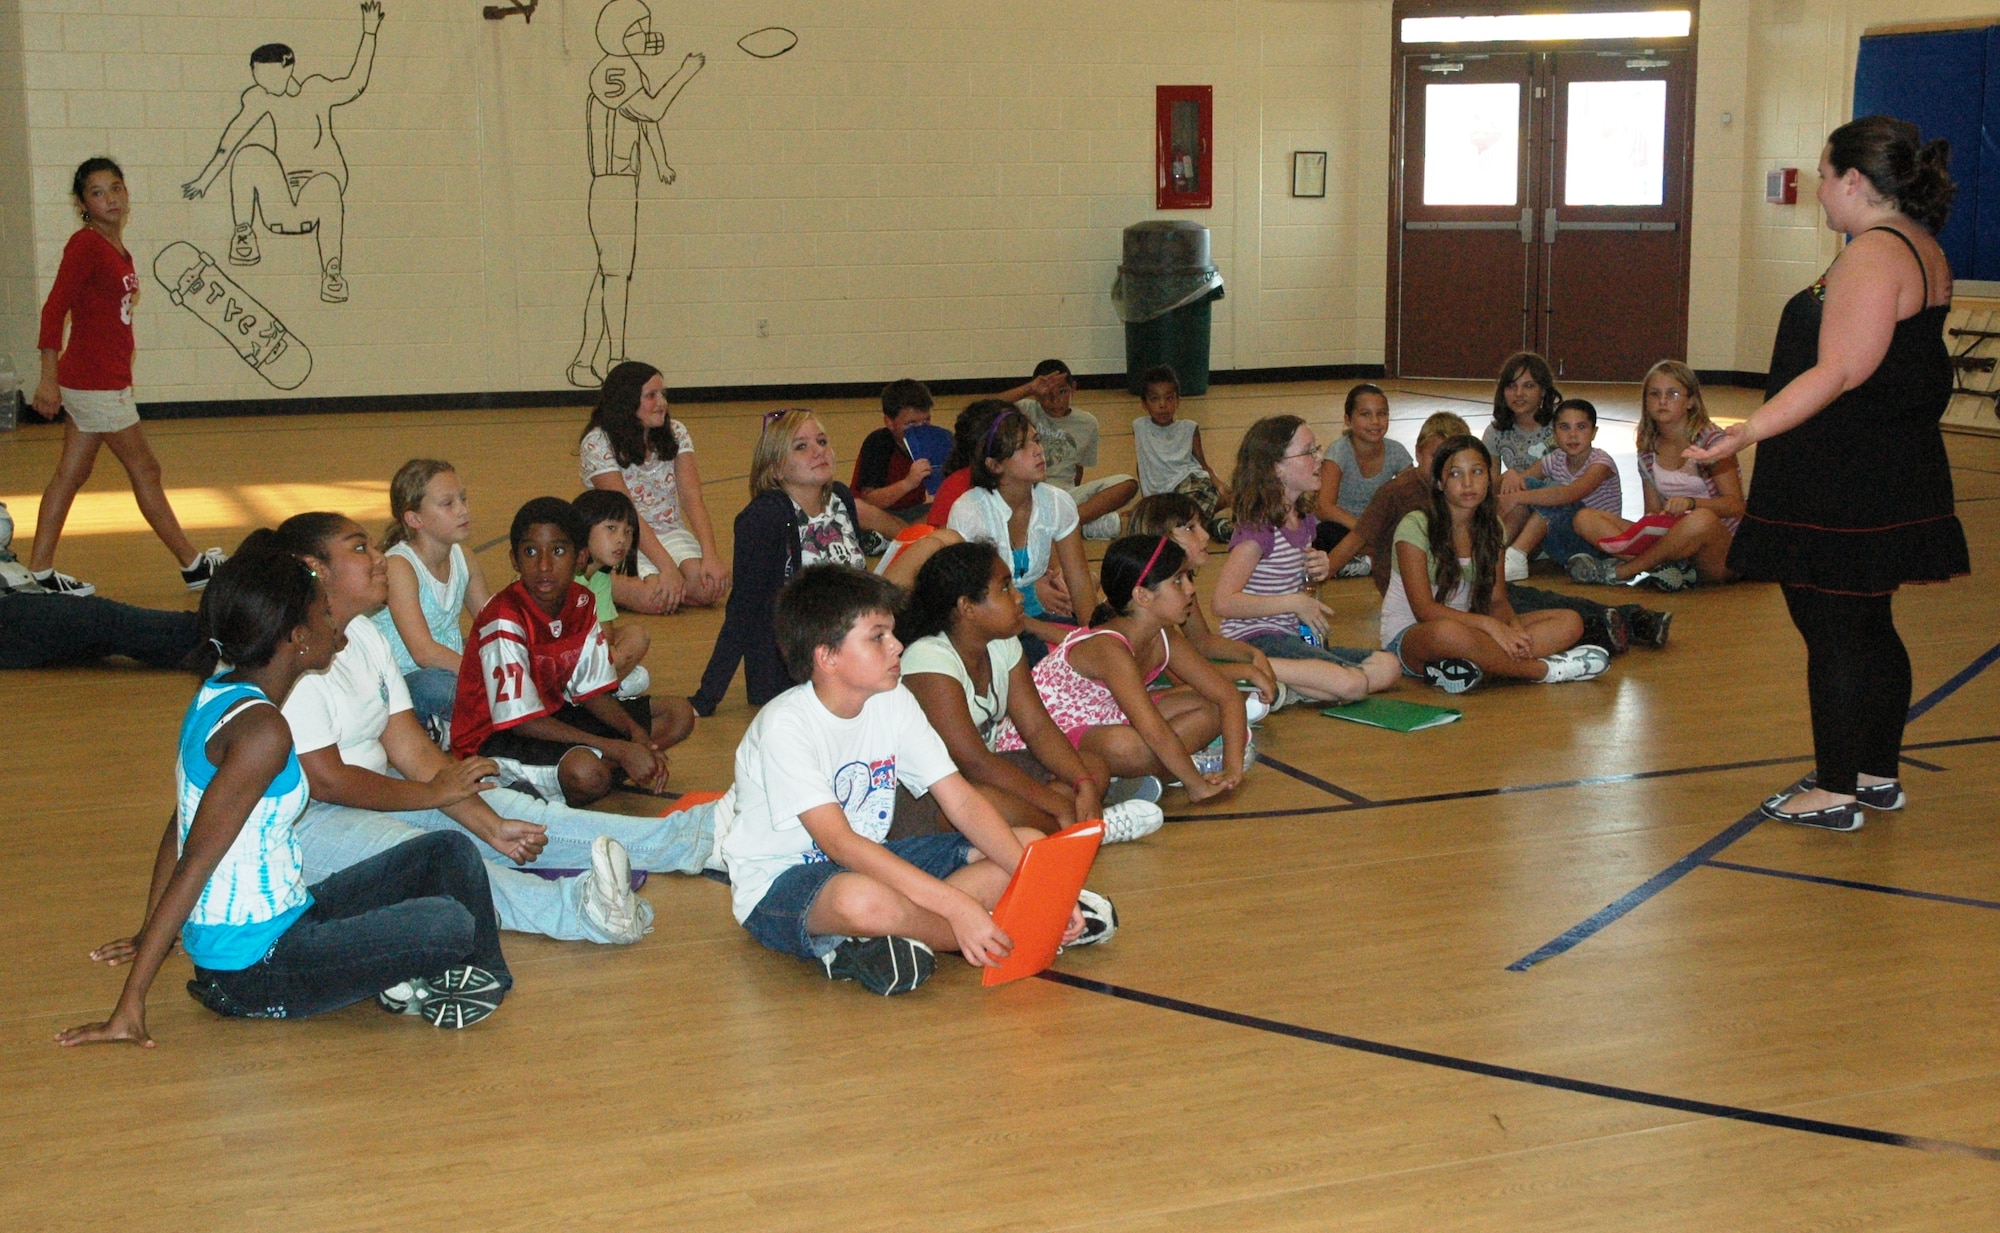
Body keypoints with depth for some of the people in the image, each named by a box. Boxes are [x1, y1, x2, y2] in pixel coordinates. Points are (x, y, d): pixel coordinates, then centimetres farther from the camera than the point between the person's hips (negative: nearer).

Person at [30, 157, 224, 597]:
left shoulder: (117, 248, 10)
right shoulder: (84, 246, -15)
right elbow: (54, 309, -19)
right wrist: (49, 378, -24)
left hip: (103, 380, 8)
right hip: (95, 383, -8)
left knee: (71, 474, 11)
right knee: (144, 469, 1)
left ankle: (39, 570, 17)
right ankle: (193, 565, 12)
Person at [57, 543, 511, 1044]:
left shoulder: (218, 691, 6)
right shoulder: (261, 728, -23)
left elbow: (177, 830, 13)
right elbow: (195, 864, -23)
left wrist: (153, 935, 20)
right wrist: (130, 1005, -22)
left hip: (287, 920, 10)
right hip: (255, 969, -10)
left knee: (451, 853, 8)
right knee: (448, 925, -25)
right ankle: (404, 986, 2)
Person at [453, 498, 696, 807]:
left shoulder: (582, 604, -2)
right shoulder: (504, 620, -25)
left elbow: (592, 691, 3)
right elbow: (522, 722, -26)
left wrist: (638, 734, -17)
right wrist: (619, 750, -29)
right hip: (496, 735, -8)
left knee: (678, 714, 2)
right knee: (585, 770, -38)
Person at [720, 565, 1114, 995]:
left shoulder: (894, 702, -2)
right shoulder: (785, 725, -23)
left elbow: (961, 800, -5)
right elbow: (840, 844, -31)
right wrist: (956, 905, -39)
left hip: (871, 861, 8)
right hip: (779, 883, -7)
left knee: (1030, 845, -6)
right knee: (860, 899, -43)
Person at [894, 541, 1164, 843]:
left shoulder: (1002, 646, 3)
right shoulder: (929, 660, -23)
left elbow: (1038, 728, 2)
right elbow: (974, 762, -28)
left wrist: (1085, 784, -16)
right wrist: (1060, 806, -26)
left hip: (976, 776, 9)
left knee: (1096, 769, 2)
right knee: (992, 803, -40)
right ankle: (1088, 828, -17)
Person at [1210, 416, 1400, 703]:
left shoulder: (1305, 521, 13)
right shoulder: (1258, 529, -15)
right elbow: (1224, 602, -23)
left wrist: (1316, 576, 5)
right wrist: (1295, 603, -17)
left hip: (1293, 638, 9)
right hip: (1255, 639, -9)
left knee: (1387, 667, -3)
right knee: (1352, 684, -26)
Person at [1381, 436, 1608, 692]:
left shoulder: (1491, 528, 7)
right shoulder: (1415, 526, -12)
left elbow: (1497, 600, 4)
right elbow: (1424, 609, -19)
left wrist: (1513, 624, -19)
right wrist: (1489, 624, -28)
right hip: (1409, 637, -7)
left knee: (1570, 623, -10)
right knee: (1448, 633, -44)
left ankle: (1466, 666, -32)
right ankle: (1545, 670, -22)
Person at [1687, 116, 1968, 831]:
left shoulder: (1871, 256, -19)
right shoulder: (1922, 250, 12)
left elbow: (1838, 374, -25)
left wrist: (1747, 432, -30)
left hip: (1841, 487, -10)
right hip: (1897, 473, 10)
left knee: (1833, 635, -2)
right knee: (1871, 630, 17)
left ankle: (1835, 791, 6)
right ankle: (1878, 775, 27)